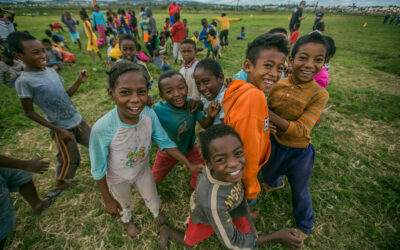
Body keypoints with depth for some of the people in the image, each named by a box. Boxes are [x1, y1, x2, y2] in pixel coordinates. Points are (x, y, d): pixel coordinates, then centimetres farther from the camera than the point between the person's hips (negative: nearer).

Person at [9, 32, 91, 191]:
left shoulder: (50, 71, 1)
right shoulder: (24, 81, -17)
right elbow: (29, 112, -11)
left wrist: (79, 81, -5)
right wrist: (59, 130, -14)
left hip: (78, 120, 6)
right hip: (62, 128, -6)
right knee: (69, 159, 10)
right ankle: (59, 182, 39)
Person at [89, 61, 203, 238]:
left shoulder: (149, 114, -31)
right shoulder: (102, 129, -38)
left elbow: (165, 142, -16)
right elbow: (98, 170, -22)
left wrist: (190, 165, -19)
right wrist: (108, 200, -10)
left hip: (143, 171, 2)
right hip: (118, 179, -2)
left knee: (153, 200, 28)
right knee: (124, 205, 29)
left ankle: (156, 212, 65)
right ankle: (127, 220, 66)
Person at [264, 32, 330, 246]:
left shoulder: (319, 95, -22)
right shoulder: (276, 86, -14)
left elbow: (300, 130, -28)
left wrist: (269, 114, -37)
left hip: (299, 152, -3)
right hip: (275, 144, 4)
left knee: (299, 191, 18)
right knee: (267, 173, 30)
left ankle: (305, 225, 50)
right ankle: (276, 183, 70)